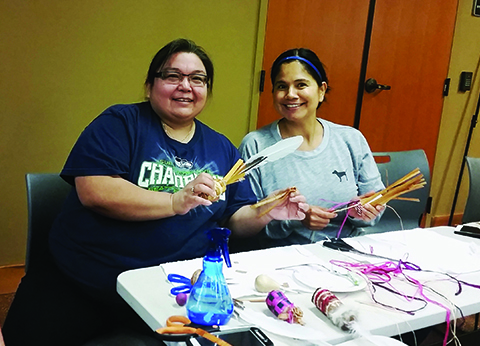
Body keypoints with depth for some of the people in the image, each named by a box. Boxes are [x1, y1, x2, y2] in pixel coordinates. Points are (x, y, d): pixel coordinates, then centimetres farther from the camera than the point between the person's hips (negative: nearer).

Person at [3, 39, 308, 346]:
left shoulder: (222, 148, 12)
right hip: (82, 283, -3)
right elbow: (93, 192, -16)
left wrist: (265, 213, -8)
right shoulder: (120, 123, -2)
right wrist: (175, 202, -22)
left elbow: (235, 220, 14)